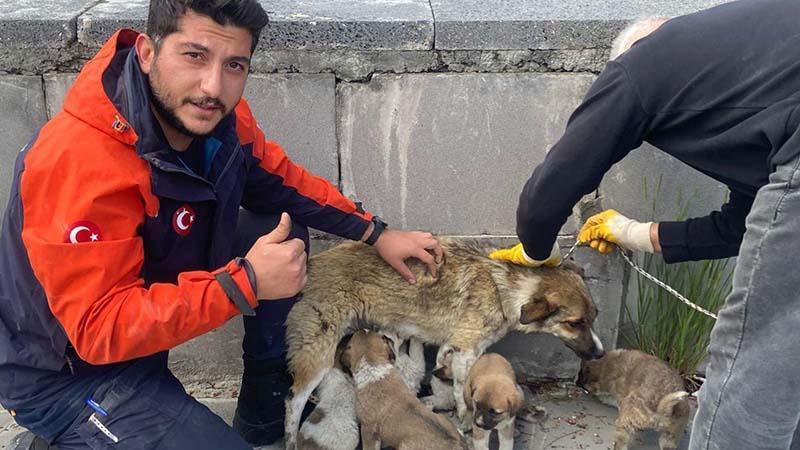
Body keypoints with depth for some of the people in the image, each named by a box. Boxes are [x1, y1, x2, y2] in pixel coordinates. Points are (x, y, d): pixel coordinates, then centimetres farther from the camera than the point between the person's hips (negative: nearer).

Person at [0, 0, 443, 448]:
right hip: (68, 373, -7)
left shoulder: (218, 115, -12)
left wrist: (376, 233, 1)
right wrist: (246, 284, -38)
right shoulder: (78, 162, -34)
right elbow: (98, 328, -33)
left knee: (286, 232, 4)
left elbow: (282, 182, 5)